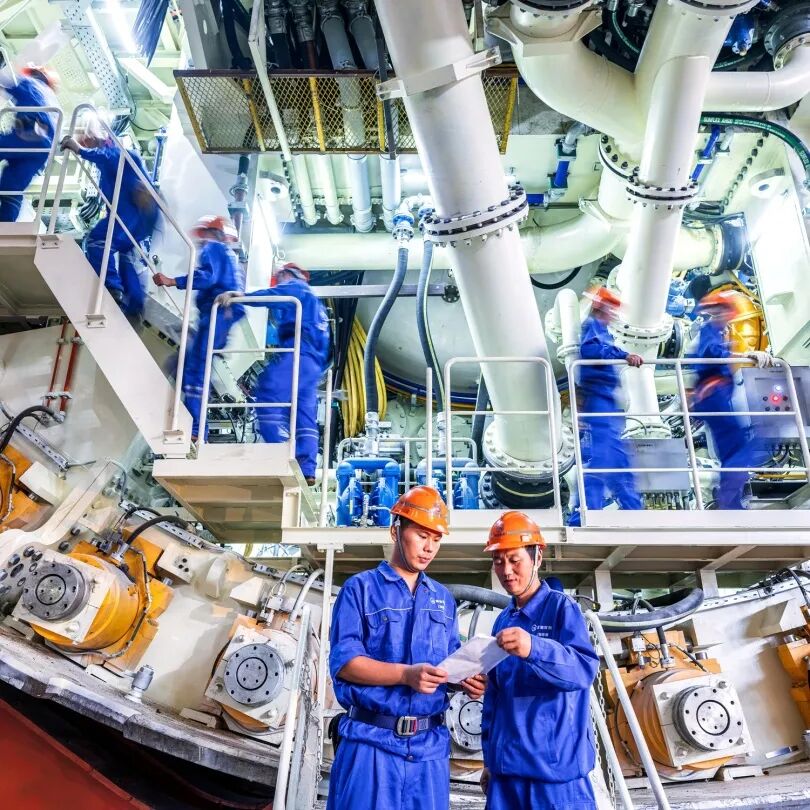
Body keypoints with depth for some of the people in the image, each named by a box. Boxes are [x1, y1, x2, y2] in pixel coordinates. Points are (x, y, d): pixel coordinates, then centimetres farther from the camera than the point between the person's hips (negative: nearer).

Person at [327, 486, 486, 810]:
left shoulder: (443, 598, 15)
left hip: (430, 746, 4)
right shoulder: (360, 588, 0)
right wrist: (406, 674, -23)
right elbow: (343, 661, -11)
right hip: (372, 742, -4)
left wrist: (466, 679, -8)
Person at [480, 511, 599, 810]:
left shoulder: (561, 607, -6)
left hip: (556, 762, -6)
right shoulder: (502, 621, 11)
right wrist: (489, 758, 15)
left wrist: (534, 648, -38)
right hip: (507, 763, 6)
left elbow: (585, 668, -21)